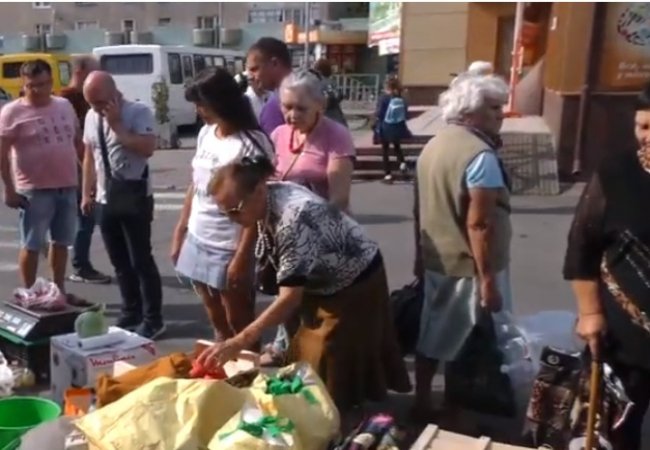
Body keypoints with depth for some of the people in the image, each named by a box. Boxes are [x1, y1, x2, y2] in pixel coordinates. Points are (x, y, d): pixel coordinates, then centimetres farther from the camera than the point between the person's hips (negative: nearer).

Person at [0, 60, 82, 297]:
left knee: (61, 242, 14)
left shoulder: (65, 105, 8)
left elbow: (78, 142, 16)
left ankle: (59, 290, 26)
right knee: (31, 246, 3)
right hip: (34, 190, -5)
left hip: (67, 187, 6)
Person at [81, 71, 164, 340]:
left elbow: (147, 148, -24)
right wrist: (87, 193, 14)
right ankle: (131, 314, 27)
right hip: (105, 200, 6)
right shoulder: (91, 117, 9)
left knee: (141, 261, -1)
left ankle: (153, 319, 11)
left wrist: (117, 125, -20)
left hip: (135, 199, -6)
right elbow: (89, 156, 16)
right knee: (120, 263, 14)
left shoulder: (139, 113, -11)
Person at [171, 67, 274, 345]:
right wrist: (179, 232, 13)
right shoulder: (205, 134, 6)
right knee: (217, 323, 19)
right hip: (198, 242, 7)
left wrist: (242, 256, -19)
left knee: (238, 325, 7)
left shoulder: (251, 144, -17)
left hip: (228, 249, -7)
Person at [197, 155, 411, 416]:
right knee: (308, 359, 15)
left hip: (354, 284, -8)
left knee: (334, 369, 1)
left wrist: (239, 342, -38)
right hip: (324, 283, 8)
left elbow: (290, 297, -36)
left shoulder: (292, 217, -37)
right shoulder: (267, 203, -11)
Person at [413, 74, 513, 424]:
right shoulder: (481, 155, -20)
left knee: (431, 337, 17)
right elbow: (479, 224, -24)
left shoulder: (433, 146, 7)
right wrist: (489, 280, -21)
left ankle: (421, 404, 29)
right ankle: (455, 416, 17)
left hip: (435, 260, 8)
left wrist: (422, 255, 20)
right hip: (468, 267, -8)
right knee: (467, 346, 5)